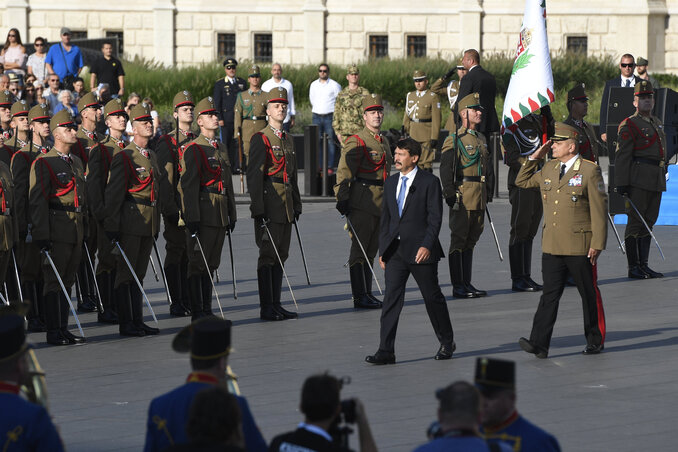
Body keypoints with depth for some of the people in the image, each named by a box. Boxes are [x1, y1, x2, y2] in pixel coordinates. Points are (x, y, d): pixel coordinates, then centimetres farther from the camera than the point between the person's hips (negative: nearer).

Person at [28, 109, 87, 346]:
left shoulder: (76, 162, 17)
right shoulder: (43, 163, -7)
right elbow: (37, 200, -13)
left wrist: (84, 228, 20)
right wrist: (42, 235, -19)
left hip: (76, 228, 7)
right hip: (56, 230, -7)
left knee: (67, 280, 10)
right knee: (54, 281, -5)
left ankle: (63, 328, 14)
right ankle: (54, 332, -3)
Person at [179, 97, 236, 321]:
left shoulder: (221, 148, 16)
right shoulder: (194, 149, -9)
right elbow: (189, 186, -14)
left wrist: (231, 214, 19)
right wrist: (192, 218, -19)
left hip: (220, 215, 8)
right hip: (202, 214, -8)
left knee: (211, 263, 11)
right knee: (198, 262, -4)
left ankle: (207, 309, 16)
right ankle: (197, 312, -3)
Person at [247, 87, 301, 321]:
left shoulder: (288, 140, 16)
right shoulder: (260, 139, -9)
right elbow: (254, 176, -14)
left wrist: (296, 204, 19)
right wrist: (258, 209, -19)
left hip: (286, 206, 8)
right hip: (269, 204, -8)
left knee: (280, 255, 10)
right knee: (268, 255, -6)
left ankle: (275, 304, 15)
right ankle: (266, 308, -4)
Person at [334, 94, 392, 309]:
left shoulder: (384, 142, 17)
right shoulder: (356, 142, -9)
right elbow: (344, 173, -14)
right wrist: (342, 200, -21)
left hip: (380, 202, 8)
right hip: (362, 201, -8)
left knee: (371, 250, 11)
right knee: (359, 249, -6)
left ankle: (367, 294, 16)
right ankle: (359, 296, -7)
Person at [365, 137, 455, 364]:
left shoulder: (429, 182, -5)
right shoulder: (390, 183, 12)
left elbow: (435, 218, -9)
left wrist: (427, 245, -20)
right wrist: (383, 250, 11)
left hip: (420, 251, -4)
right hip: (395, 250, 4)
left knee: (432, 297, 7)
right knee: (391, 298, -5)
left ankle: (447, 343, 26)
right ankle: (386, 351, -8)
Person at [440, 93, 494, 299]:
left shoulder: (481, 140, 17)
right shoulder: (454, 140, -7)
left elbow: (488, 168, 23)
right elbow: (446, 169, -12)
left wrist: (488, 193, 17)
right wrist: (451, 195, -17)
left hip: (479, 199, 8)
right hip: (462, 198, -8)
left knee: (471, 240, 11)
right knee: (458, 240, -4)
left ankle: (467, 283, 17)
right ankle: (458, 287, -2)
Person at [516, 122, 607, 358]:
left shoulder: (589, 171, -7)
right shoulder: (549, 169, 11)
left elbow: (599, 210, -8)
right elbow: (522, 181, 25)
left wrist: (597, 244, -12)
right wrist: (534, 157, 11)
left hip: (580, 247, -5)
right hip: (552, 246, 5)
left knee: (589, 294, 8)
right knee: (549, 294, -3)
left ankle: (596, 340, 21)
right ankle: (539, 343, -10)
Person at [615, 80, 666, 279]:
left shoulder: (656, 123, 19)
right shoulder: (629, 125, -6)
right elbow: (622, 156, -11)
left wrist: (662, 174, 22)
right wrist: (622, 184, -17)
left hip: (656, 180, 8)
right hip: (639, 179, -8)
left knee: (649, 221, 10)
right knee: (636, 221, -6)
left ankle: (643, 265, 14)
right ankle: (634, 267, -3)